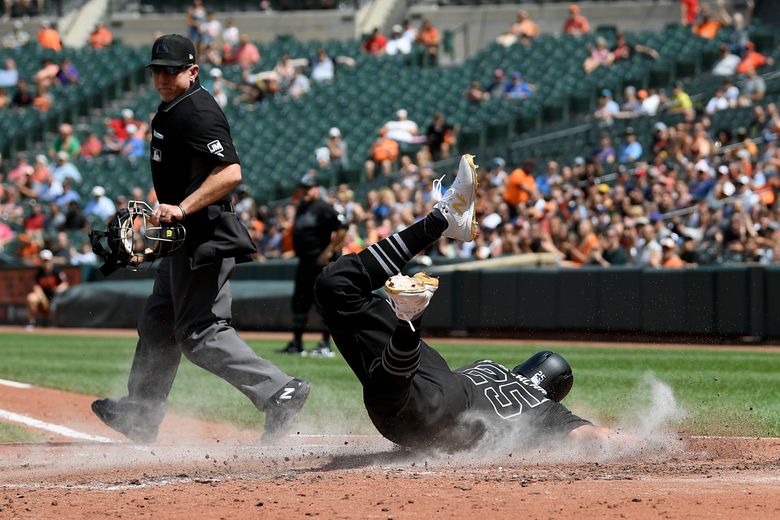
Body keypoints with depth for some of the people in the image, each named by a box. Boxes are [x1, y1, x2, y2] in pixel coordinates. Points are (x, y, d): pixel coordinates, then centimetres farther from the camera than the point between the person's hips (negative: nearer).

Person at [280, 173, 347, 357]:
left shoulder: (323, 208, -12)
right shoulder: (301, 208, 14)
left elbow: (342, 228, -19)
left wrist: (330, 250, -18)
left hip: (320, 261, -9)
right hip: (304, 261, 9)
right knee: (299, 300, 11)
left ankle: (326, 345, -6)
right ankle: (297, 343, 18)